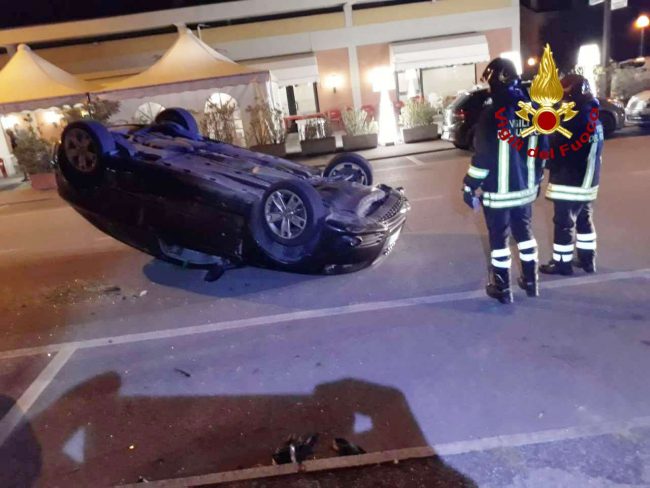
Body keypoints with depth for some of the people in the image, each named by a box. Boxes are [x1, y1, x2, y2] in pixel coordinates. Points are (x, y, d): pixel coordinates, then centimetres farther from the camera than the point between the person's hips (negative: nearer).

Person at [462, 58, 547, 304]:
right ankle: (531, 281, 29)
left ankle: (502, 288, 15)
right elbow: (542, 150, 9)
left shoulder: (492, 113, -17)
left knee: (499, 237, 6)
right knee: (524, 231, 20)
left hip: (498, 191, -6)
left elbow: (483, 155, -19)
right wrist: (536, 180, 21)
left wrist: (469, 186, -10)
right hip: (526, 188, 6)